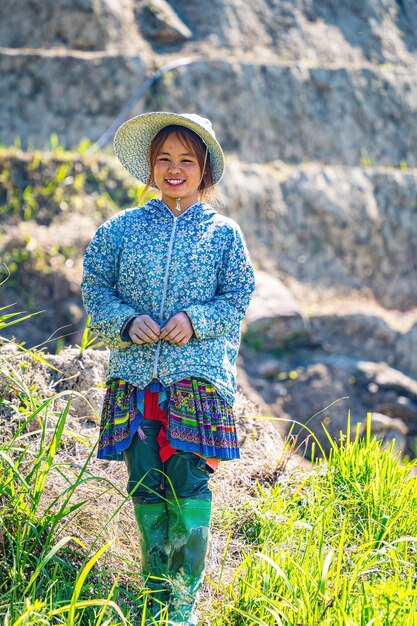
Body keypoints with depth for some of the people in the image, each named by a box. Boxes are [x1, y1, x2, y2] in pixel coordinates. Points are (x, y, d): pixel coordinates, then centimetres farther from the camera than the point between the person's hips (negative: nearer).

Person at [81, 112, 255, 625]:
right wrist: (127, 320, -10)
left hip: (198, 374, -2)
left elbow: (237, 298, 4)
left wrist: (194, 319, -13)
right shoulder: (122, 228, 10)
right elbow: (95, 289, 8)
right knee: (145, 486, 3)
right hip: (135, 373, 2)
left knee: (189, 483, -9)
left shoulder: (223, 232, 7)